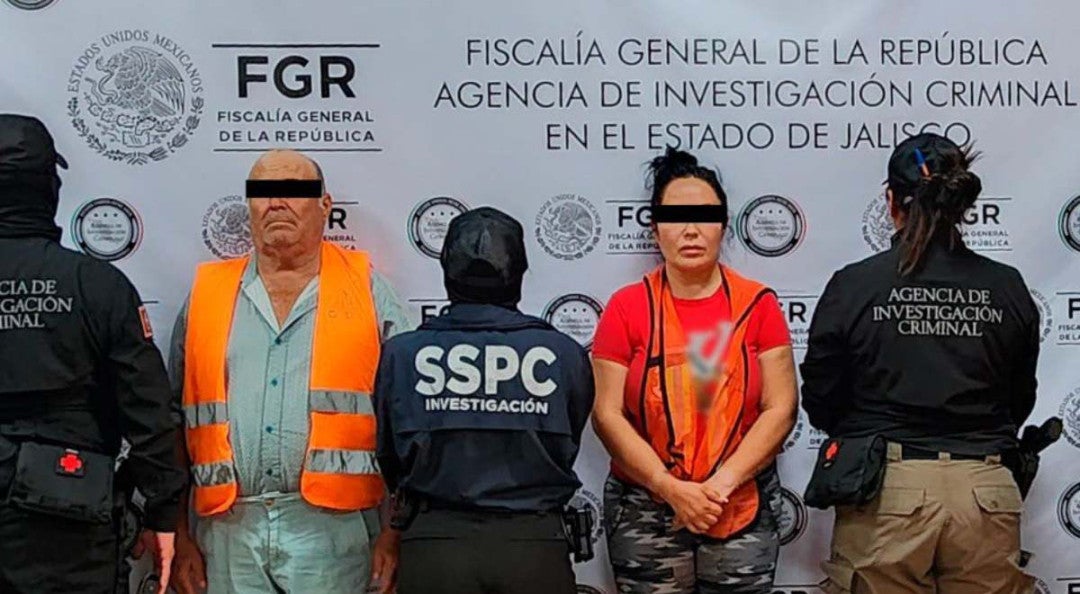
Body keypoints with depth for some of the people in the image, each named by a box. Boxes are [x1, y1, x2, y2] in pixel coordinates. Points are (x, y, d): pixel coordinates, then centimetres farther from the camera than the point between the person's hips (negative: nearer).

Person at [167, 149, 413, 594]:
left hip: (331, 527, -2)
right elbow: (175, 427, 13)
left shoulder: (367, 290, 6)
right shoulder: (205, 294, 12)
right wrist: (181, 537, 7)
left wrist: (395, 530, -4)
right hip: (227, 533, 2)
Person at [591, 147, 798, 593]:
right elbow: (607, 414, -3)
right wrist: (671, 488, -12)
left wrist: (723, 482, -11)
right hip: (645, 515, 0)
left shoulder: (757, 304, 2)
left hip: (744, 511, 1)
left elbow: (780, 409, -1)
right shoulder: (626, 307, 0)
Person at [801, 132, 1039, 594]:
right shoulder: (1008, 288, -1)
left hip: (885, 491, -2)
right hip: (984, 492, 2)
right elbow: (1021, 401, 10)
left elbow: (820, 403, 0)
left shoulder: (853, 286, -8)